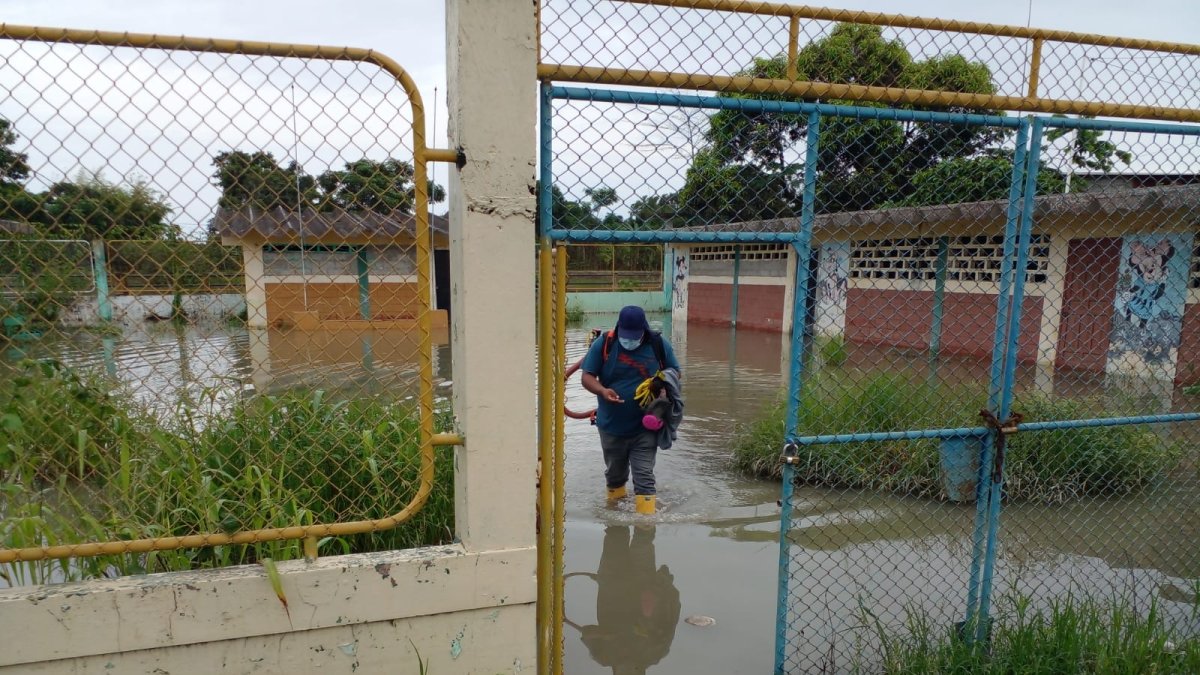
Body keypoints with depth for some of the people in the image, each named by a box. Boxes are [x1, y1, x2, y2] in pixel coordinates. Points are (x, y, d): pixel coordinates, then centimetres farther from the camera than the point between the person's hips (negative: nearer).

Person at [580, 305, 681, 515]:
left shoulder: (659, 345, -5)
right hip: (611, 426, 1)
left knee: (644, 476, -2)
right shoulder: (603, 344, -8)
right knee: (615, 472, 20)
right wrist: (602, 391, -27)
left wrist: (665, 387, -13)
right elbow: (587, 376, -6)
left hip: (645, 427, -1)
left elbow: (675, 372, 9)